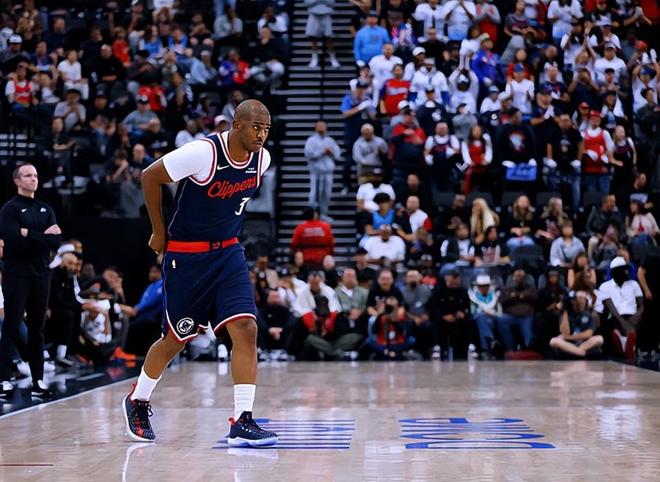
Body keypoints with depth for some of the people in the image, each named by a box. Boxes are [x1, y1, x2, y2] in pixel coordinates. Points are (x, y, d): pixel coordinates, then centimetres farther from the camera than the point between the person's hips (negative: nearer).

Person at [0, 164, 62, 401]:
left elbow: (56, 241, -1)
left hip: (41, 275, 5)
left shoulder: (46, 209, 12)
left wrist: (29, 234, -11)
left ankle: (38, 380, 11)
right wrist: (43, 236, -10)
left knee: (37, 329, 8)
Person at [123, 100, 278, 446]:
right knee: (176, 339, 8)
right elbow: (149, 176, -11)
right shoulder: (202, 153, -23)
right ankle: (137, 401, 34)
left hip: (228, 252, 5)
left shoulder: (262, 159, -4)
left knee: (246, 329, -12)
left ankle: (241, 423, -11)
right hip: (185, 255, -5)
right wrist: (159, 232, -5)